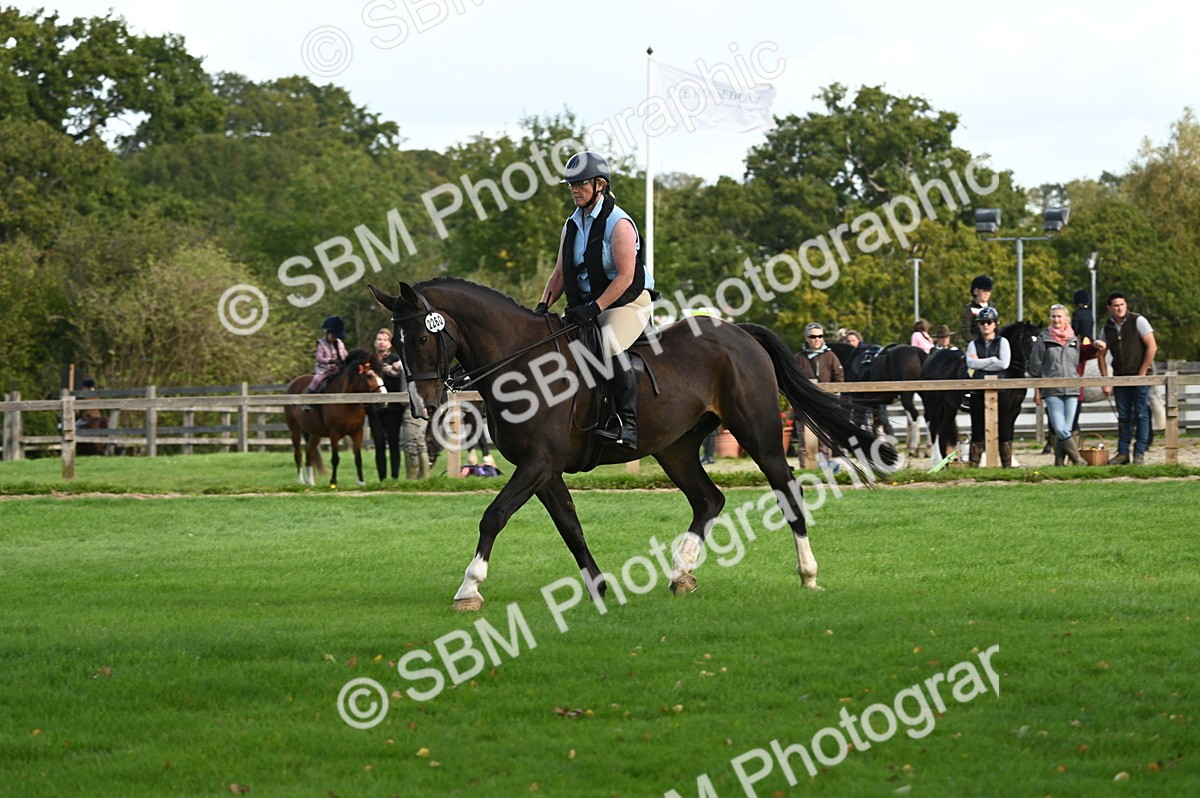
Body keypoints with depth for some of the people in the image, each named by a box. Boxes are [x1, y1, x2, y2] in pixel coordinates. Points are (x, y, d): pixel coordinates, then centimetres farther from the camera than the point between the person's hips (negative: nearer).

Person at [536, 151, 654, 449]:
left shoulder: (618, 223, -12)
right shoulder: (572, 225, 12)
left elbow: (625, 276, -19)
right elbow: (560, 272, 14)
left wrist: (594, 308, -26)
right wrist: (544, 305, -2)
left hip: (628, 302, -9)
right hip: (586, 305, 9)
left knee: (609, 343, -35)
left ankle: (626, 422, -35)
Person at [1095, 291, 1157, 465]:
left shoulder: (1138, 321, -8)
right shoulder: (1107, 329, 6)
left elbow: (1152, 347, -11)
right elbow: (1101, 356, 11)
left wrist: (1142, 373, -12)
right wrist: (1105, 382, 4)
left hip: (1140, 376, -5)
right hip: (1120, 377, 5)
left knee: (1141, 414, -3)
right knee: (1123, 416, 8)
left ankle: (1139, 453, 0)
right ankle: (1123, 453, 12)